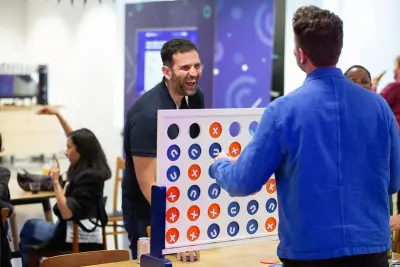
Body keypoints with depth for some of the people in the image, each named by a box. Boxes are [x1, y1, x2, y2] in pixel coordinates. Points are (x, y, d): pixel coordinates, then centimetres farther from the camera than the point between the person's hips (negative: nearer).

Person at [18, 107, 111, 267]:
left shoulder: (88, 176, -24)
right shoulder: (91, 168, 2)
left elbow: (67, 212, -27)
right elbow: (74, 138, 18)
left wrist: (56, 182, -22)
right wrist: (57, 114, 17)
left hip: (77, 236, -9)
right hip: (82, 230, 9)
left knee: (28, 228, 16)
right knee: (31, 227, 26)